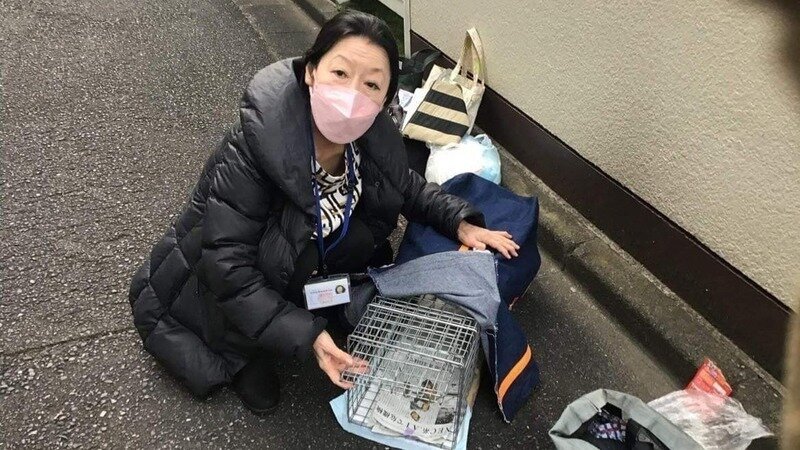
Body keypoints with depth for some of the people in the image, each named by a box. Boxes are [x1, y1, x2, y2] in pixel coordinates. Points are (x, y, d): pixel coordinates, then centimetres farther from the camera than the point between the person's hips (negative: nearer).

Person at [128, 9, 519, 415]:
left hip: (301, 265, 5)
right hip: (214, 285, -5)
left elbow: (406, 187, 4)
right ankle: (245, 355, -2)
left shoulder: (374, 141, -19)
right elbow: (228, 267, -34)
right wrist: (306, 335, -36)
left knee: (364, 241, -16)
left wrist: (460, 223, -10)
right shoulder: (252, 147, -36)